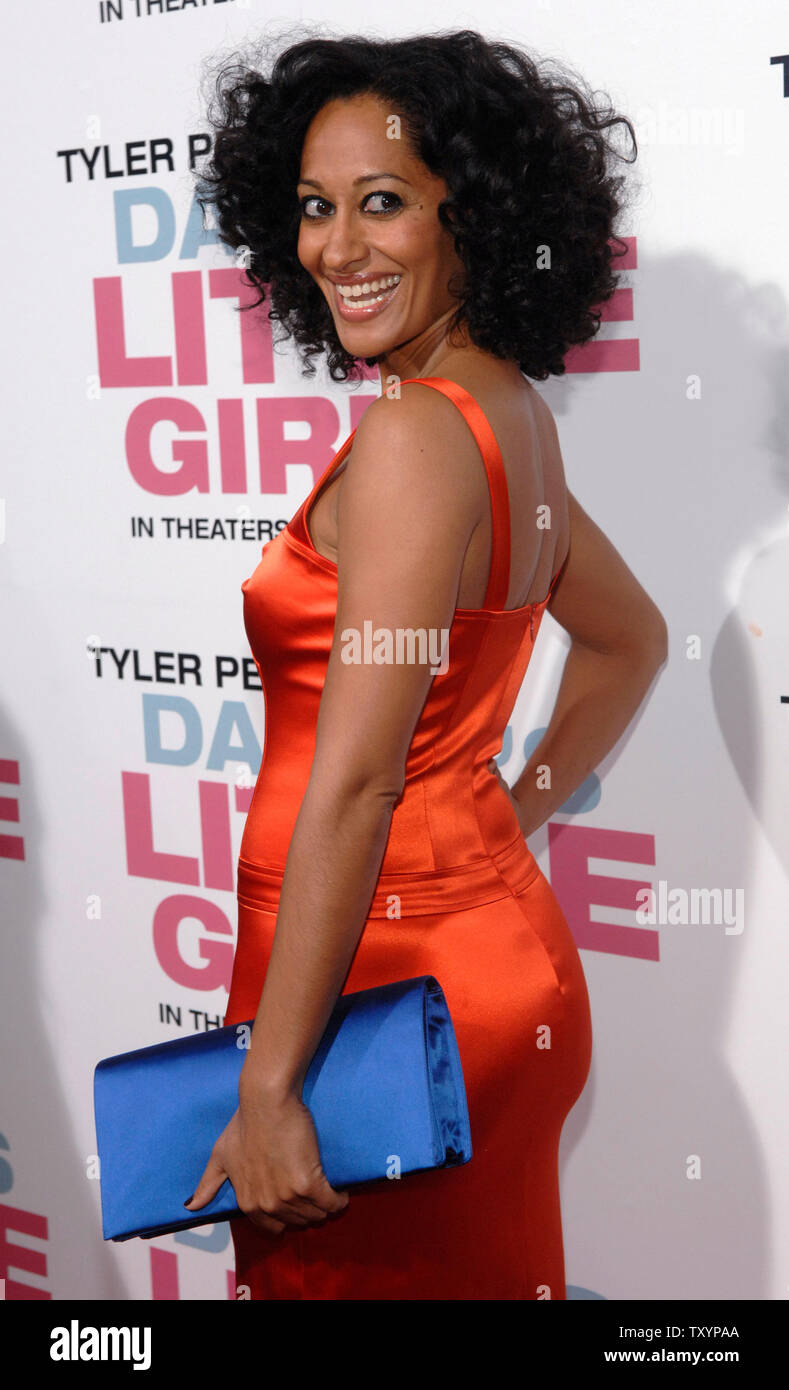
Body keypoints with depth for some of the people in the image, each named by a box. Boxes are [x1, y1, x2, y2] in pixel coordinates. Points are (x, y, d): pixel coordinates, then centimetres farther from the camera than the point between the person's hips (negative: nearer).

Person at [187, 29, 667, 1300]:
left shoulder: (413, 435, -20)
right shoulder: (513, 412, 7)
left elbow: (354, 783, -24)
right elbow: (629, 643, 22)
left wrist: (269, 1087, -21)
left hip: (385, 966, -9)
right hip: (492, 939, 9)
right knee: (476, 1273, 22)